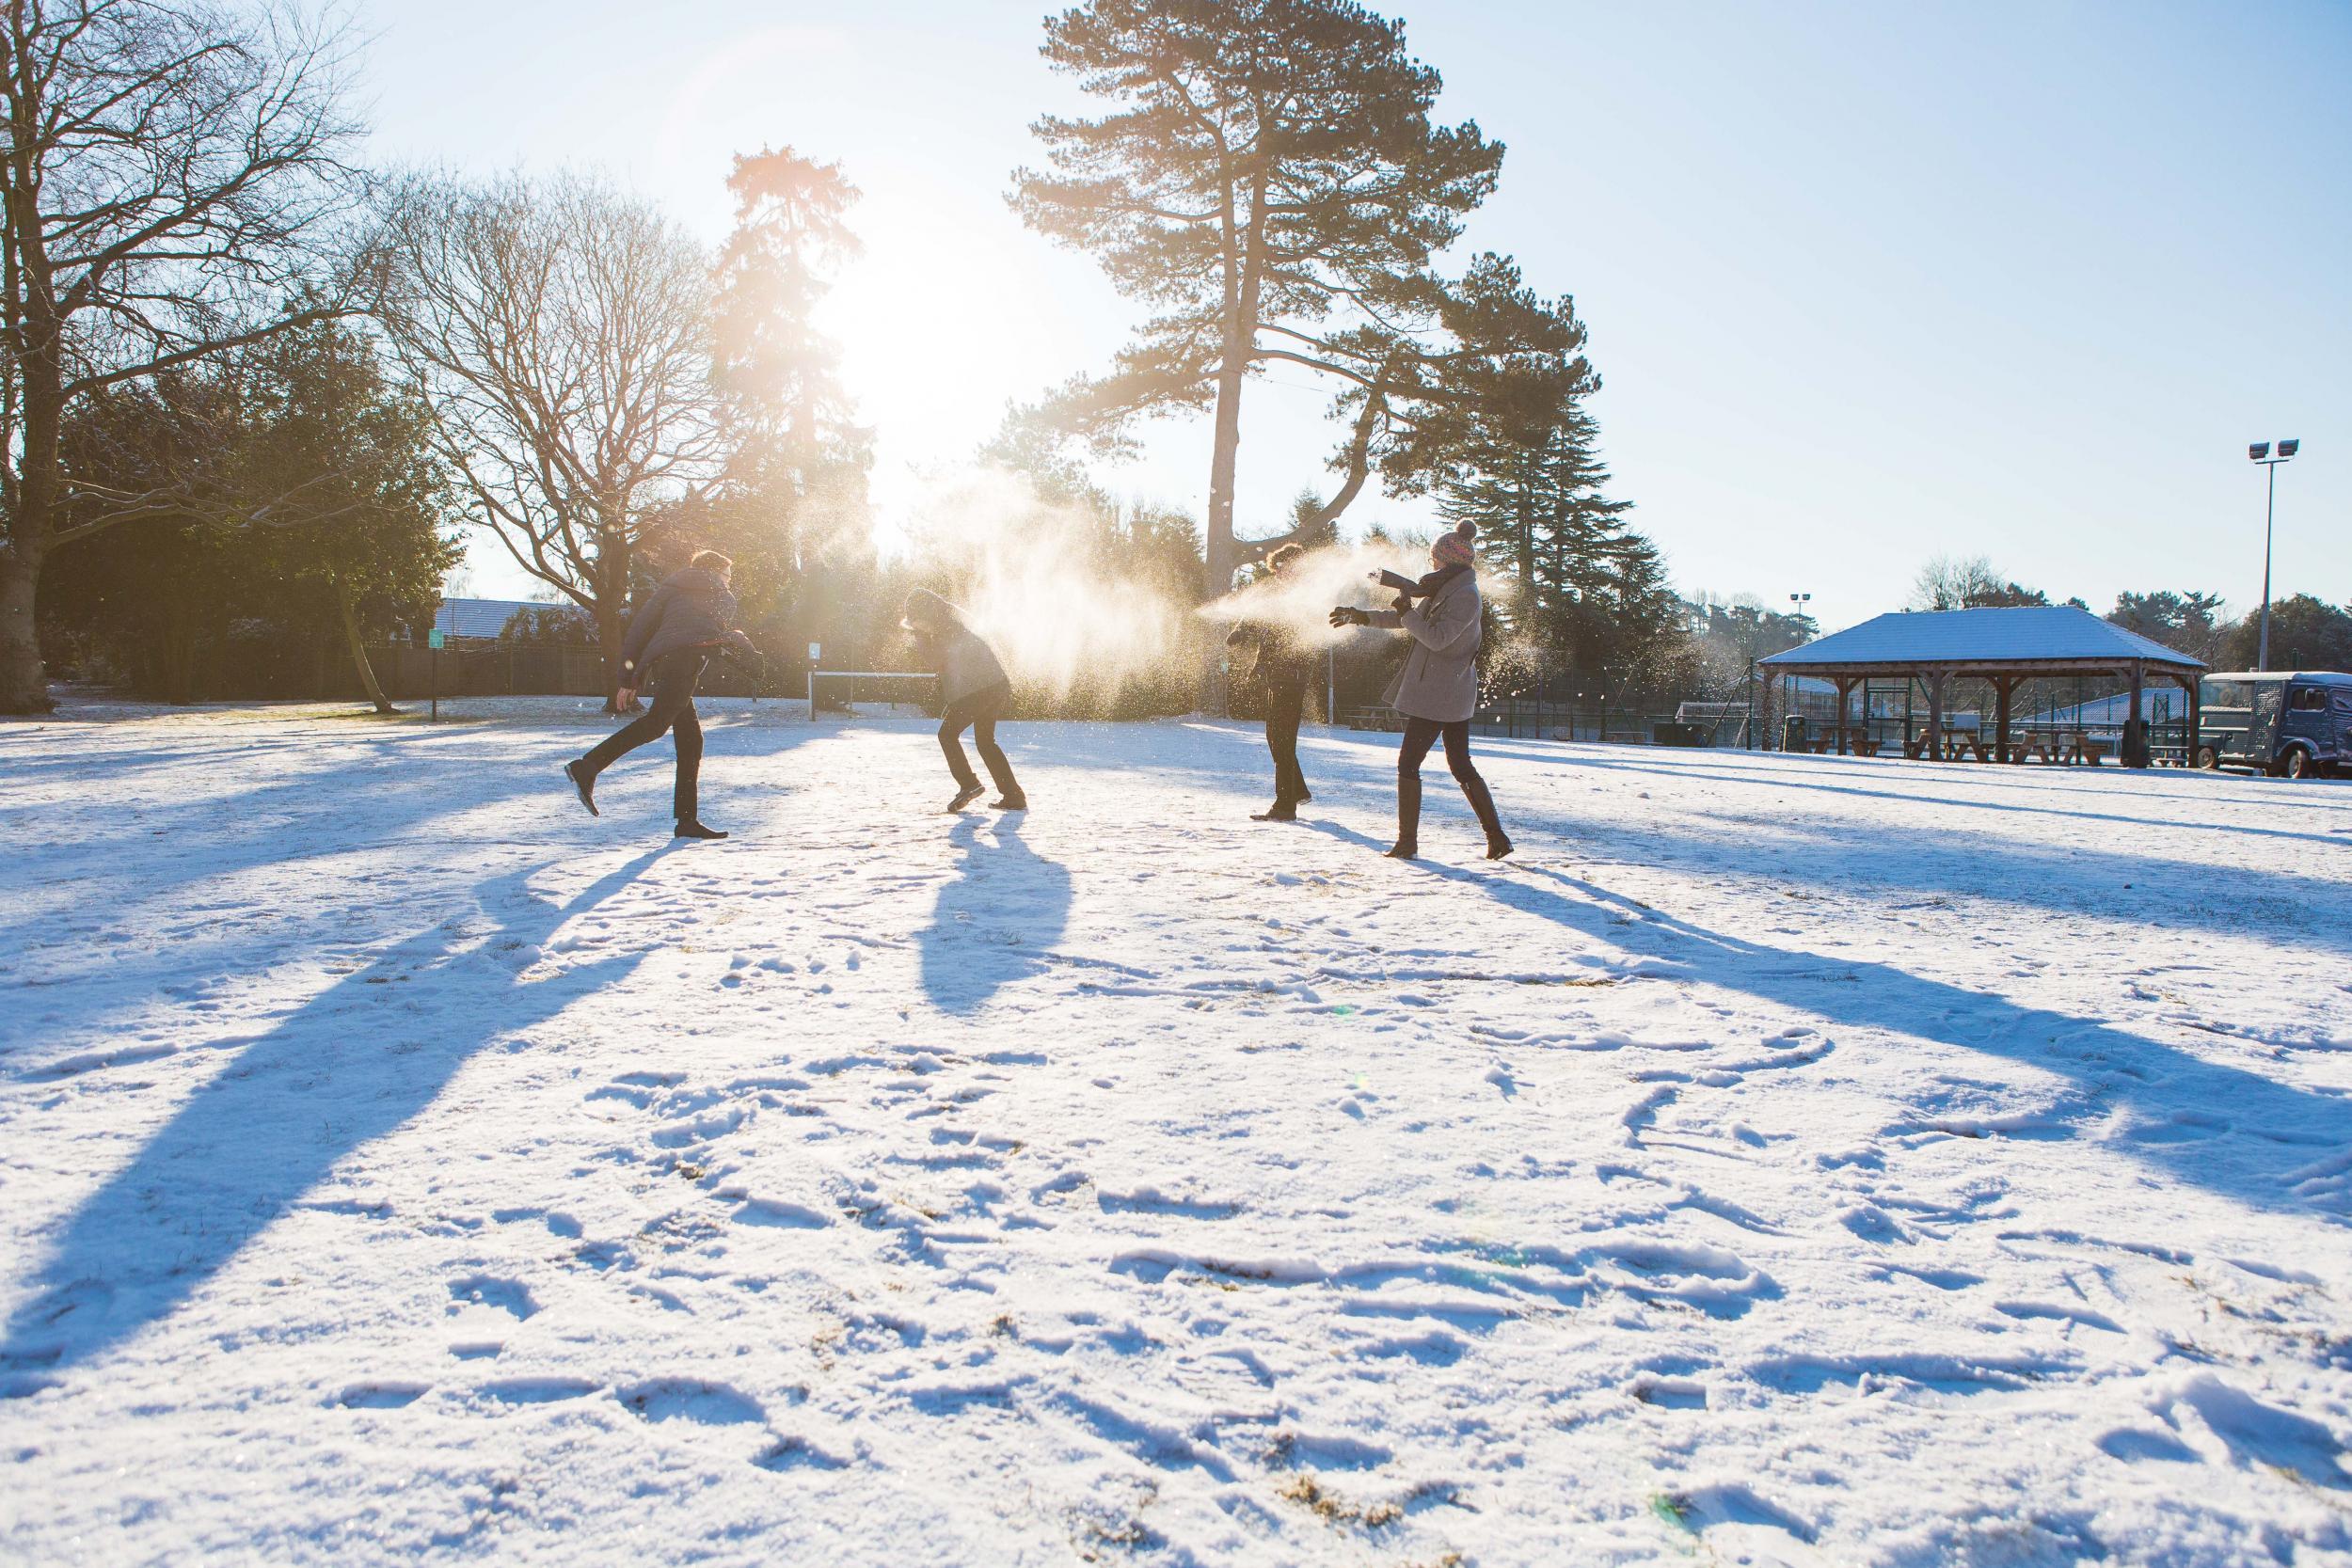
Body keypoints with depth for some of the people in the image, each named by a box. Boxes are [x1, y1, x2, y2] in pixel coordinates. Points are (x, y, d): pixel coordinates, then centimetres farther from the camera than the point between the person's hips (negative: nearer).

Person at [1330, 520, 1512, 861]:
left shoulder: (1465, 596, -16)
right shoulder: (1446, 591, 15)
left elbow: (1438, 638, -24)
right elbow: (1410, 619, 22)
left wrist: (1407, 613, -16)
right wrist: (1361, 616, 18)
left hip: (1438, 693, -10)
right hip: (1454, 695, 10)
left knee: (1408, 763, -3)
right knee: (1461, 765, 12)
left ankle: (1408, 841, 2)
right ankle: (1496, 836, 11)